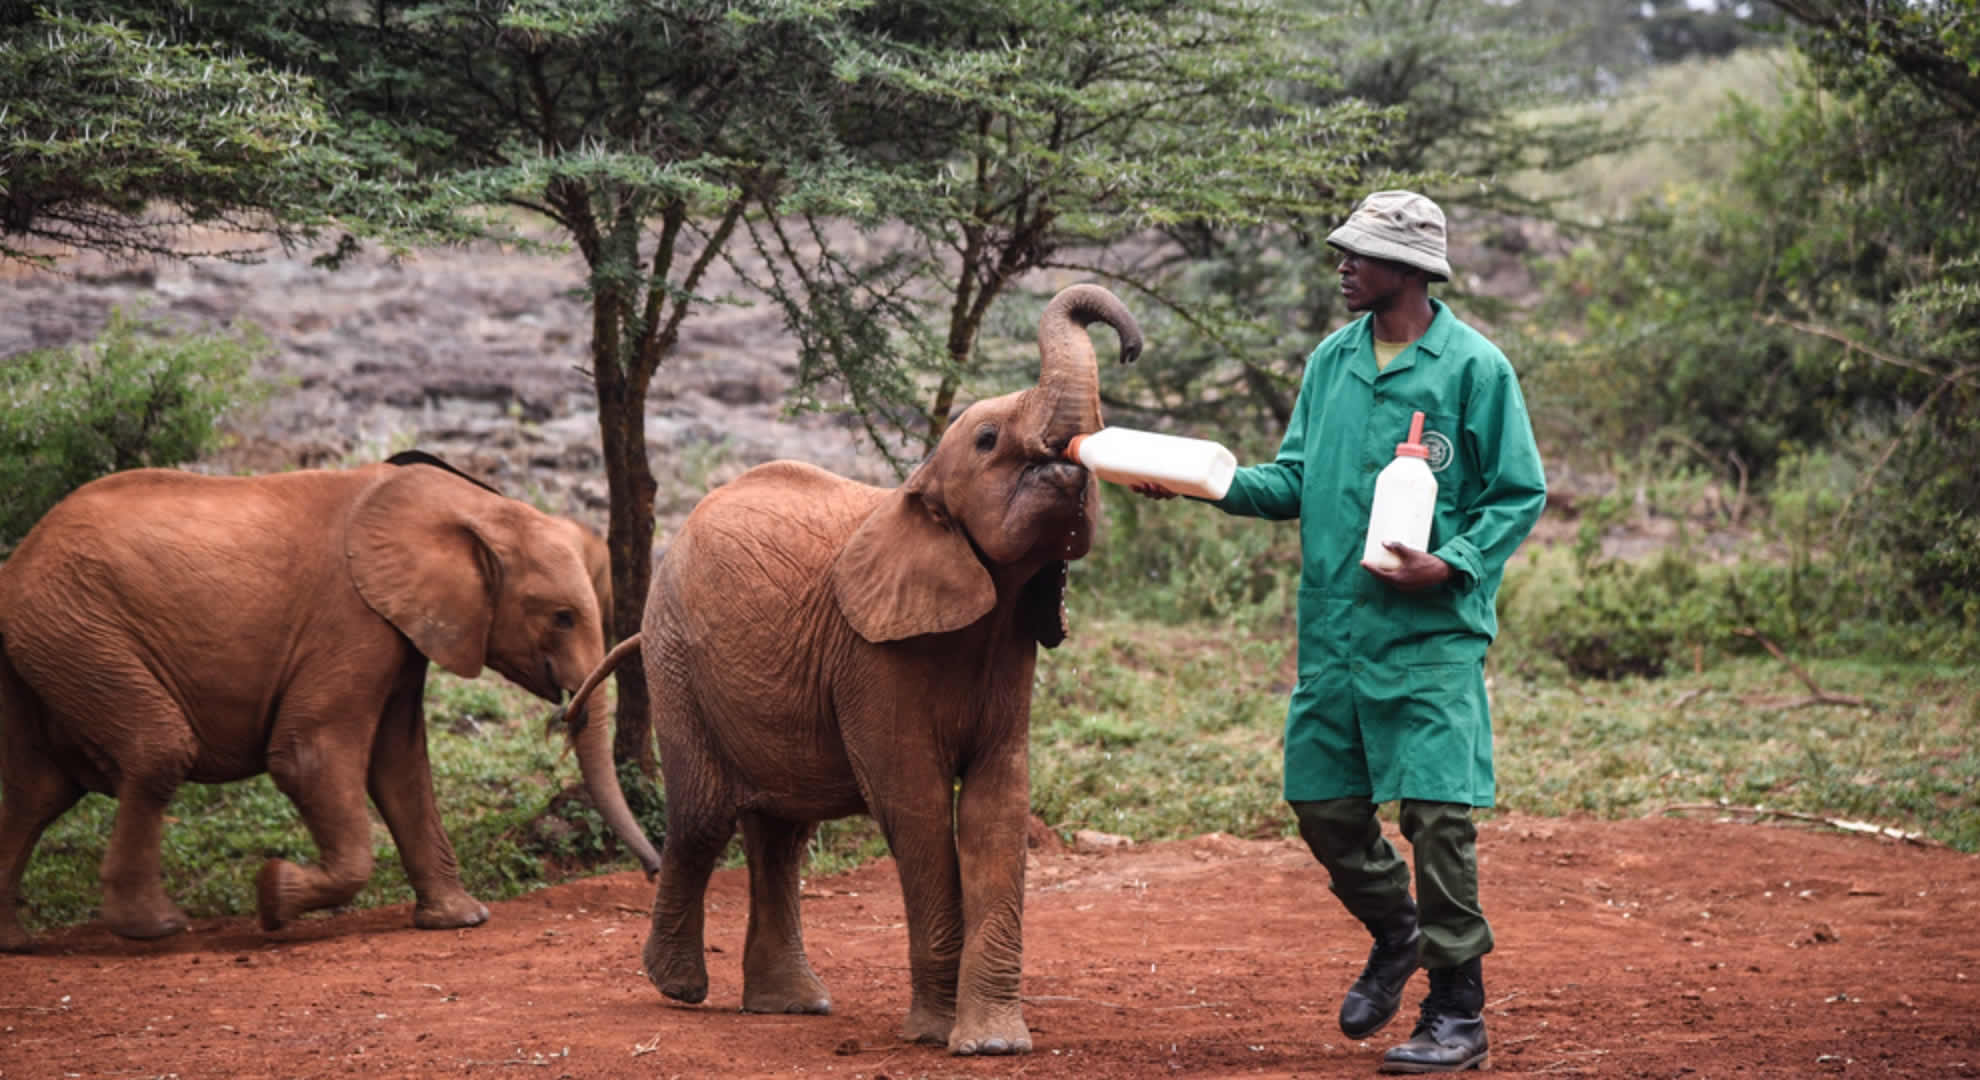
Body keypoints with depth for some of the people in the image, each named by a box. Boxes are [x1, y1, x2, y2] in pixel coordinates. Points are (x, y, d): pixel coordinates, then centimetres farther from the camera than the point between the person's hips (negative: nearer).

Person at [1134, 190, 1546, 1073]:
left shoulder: (1473, 367, -6)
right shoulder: (1332, 360, 10)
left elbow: (1520, 495, -3)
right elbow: (1296, 479, 12)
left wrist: (1452, 565, -17)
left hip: (1432, 634, -6)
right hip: (1333, 626, 6)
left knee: (1435, 812, -7)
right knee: (1322, 801, 10)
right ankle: (1395, 935, 37)